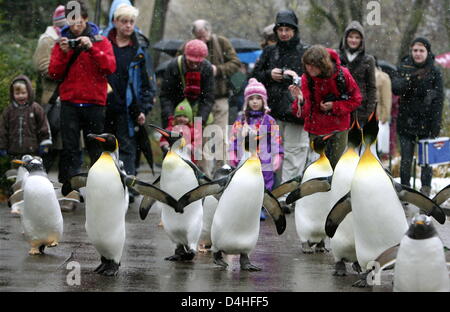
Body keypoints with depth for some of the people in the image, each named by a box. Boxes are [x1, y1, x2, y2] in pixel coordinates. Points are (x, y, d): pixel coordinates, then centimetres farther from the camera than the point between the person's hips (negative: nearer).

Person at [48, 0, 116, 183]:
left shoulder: (100, 41, 5)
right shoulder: (62, 42, 10)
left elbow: (110, 67, -9)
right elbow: (54, 73, 3)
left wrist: (91, 48, -17)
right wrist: (63, 53, -11)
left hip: (94, 102, -1)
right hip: (69, 102, 1)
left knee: (95, 148, 2)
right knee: (70, 147, -2)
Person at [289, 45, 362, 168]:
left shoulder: (342, 74, -16)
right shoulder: (307, 78, -16)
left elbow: (356, 99, -3)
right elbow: (303, 112, -20)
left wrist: (334, 106, -15)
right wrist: (300, 100, -42)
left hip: (339, 127, 0)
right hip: (317, 129, 0)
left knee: (338, 164, 6)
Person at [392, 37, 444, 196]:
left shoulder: (435, 73, 2)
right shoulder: (404, 68, 5)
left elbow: (438, 101, -1)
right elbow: (395, 88, -10)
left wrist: (435, 126, -8)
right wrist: (409, 80, -29)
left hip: (426, 122, -1)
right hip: (406, 122, 1)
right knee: (406, 159, 1)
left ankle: (426, 189, 9)